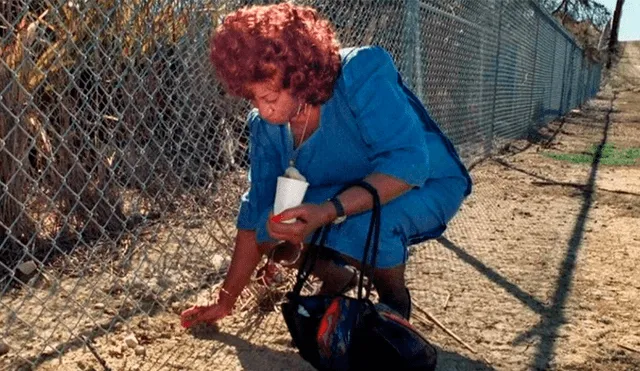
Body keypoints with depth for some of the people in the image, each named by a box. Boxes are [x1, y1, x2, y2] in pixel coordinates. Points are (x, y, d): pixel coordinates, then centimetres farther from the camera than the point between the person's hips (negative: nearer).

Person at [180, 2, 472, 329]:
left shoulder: (360, 72, -29)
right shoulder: (265, 124, -12)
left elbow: (408, 163, -36)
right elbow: (256, 211, -5)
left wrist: (329, 211, -49)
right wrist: (225, 301, -2)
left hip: (426, 184, -5)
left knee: (366, 224, -36)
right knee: (271, 229, -17)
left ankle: (395, 301, -5)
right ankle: (337, 279, 12)